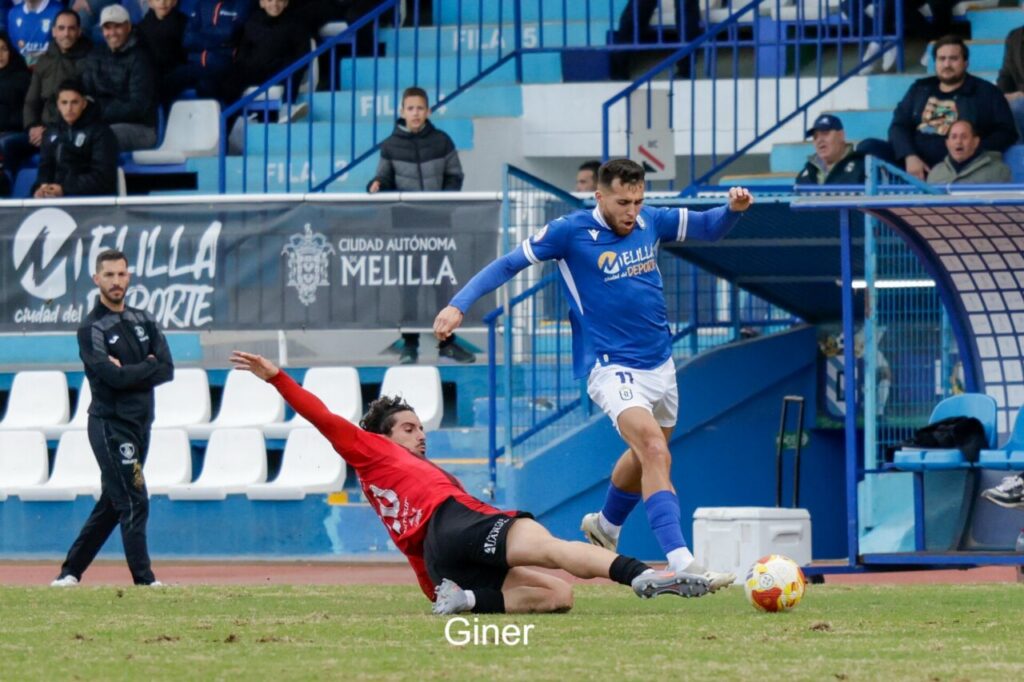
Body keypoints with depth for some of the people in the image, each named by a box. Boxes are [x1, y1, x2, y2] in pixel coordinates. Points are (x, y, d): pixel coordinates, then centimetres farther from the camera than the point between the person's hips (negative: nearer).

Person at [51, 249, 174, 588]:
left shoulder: (143, 321, 12)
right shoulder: (91, 329, -8)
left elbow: (167, 369, 0)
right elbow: (114, 377, -21)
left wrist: (129, 372, -12)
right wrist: (147, 367, -8)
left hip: (139, 424, 7)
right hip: (111, 426, -7)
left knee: (112, 504, 11)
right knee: (134, 503, -11)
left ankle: (70, 573, 18)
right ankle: (144, 581, -10)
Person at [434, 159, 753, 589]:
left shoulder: (650, 222, 2)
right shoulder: (570, 232, -12)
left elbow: (708, 229, 16)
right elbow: (507, 265, -5)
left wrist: (733, 209, -5)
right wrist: (458, 305, -15)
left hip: (660, 364, 7)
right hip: (611, 368, -7)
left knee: (647, 456, 23)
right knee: (654, 450, -26)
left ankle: (605, 526, 52)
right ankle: (681, 563, -35)